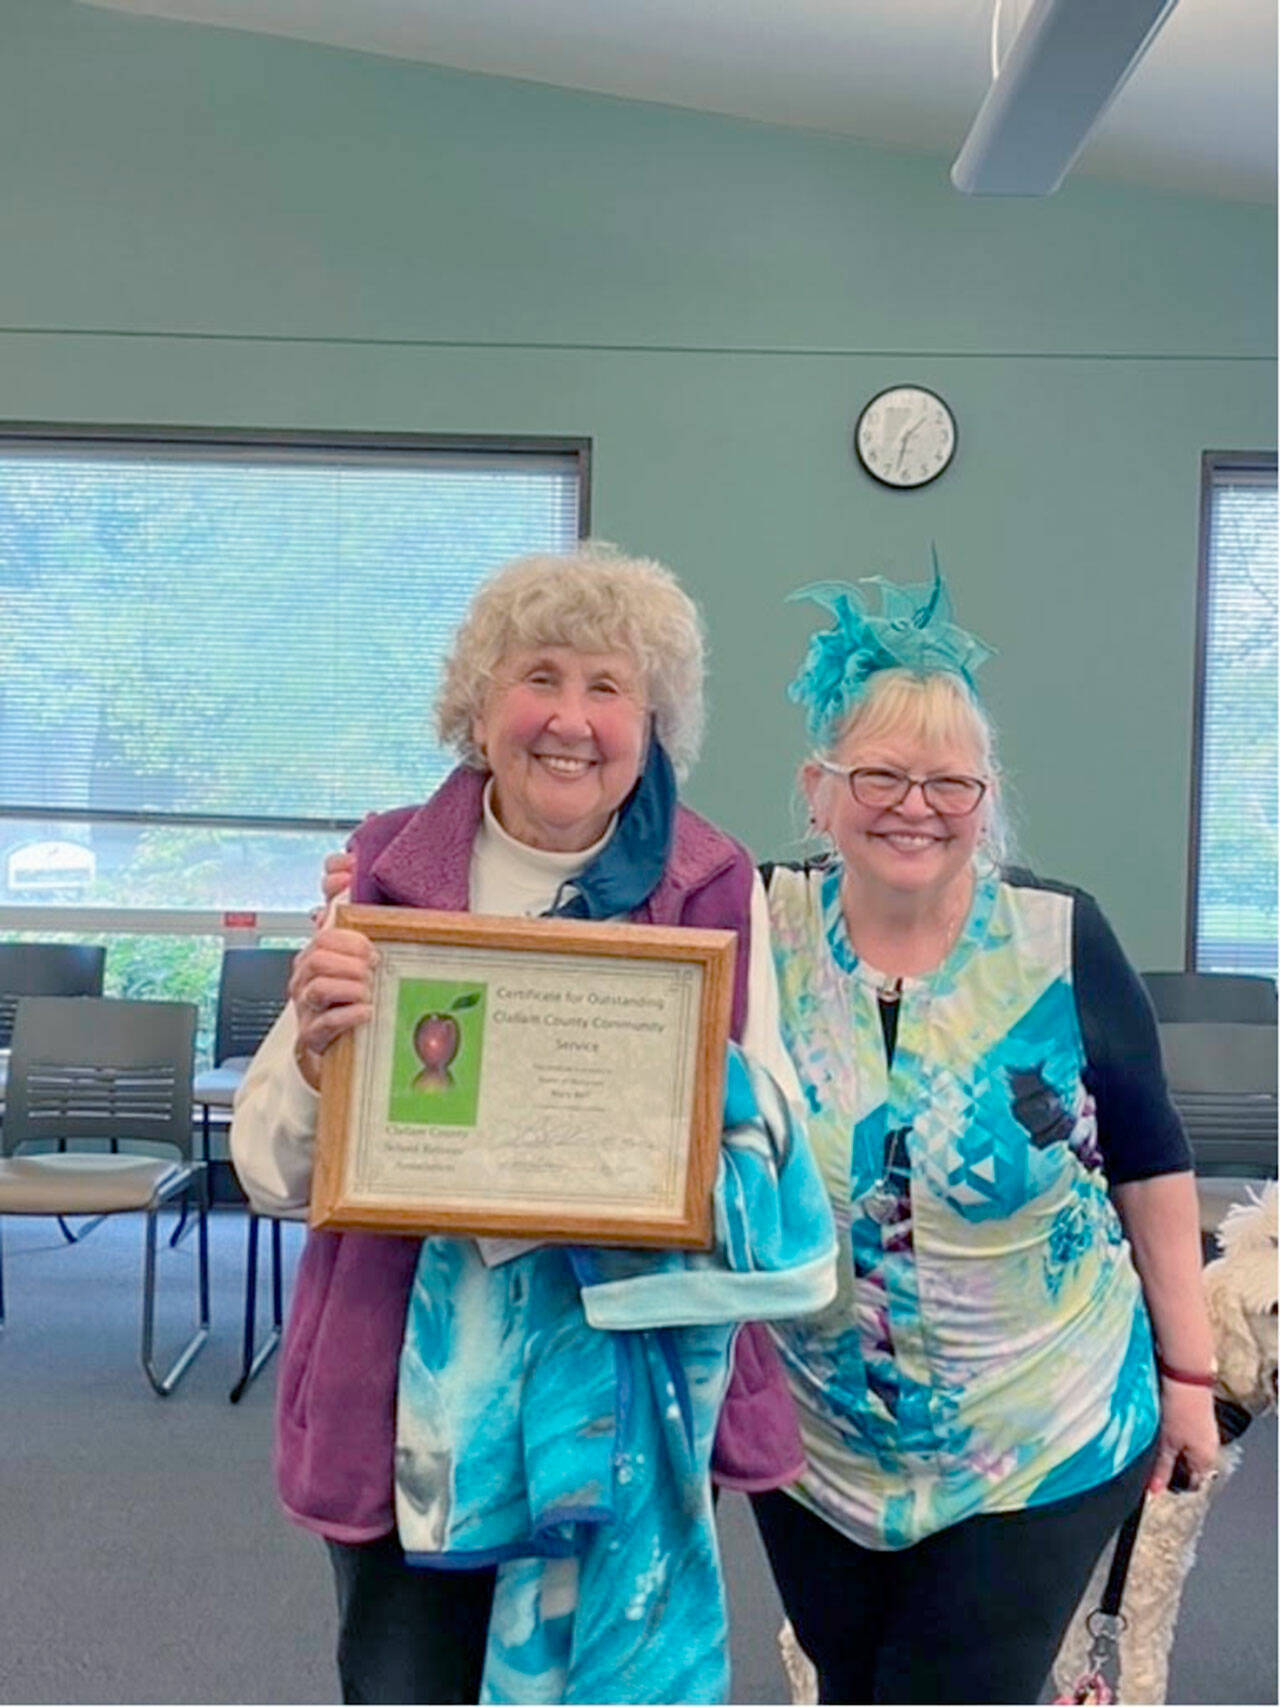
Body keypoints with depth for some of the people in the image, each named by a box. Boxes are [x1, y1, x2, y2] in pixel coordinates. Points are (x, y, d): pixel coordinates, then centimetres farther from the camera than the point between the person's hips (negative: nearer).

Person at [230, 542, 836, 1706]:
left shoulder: (715, 890, -5)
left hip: (624, 1398, 0)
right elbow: (272, 1173, -1)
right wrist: (314, 1051, -21)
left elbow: (775, 1143, -1)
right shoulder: (386, 875, -3)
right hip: (410, 1399, 0)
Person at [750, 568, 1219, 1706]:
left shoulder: (1062, 941, -11)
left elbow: (1150, 1164, -2)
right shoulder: (763, 929, -10)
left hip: (1044, 1445, -2)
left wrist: (1189, 1372, 2)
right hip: (814, 1447, 2)